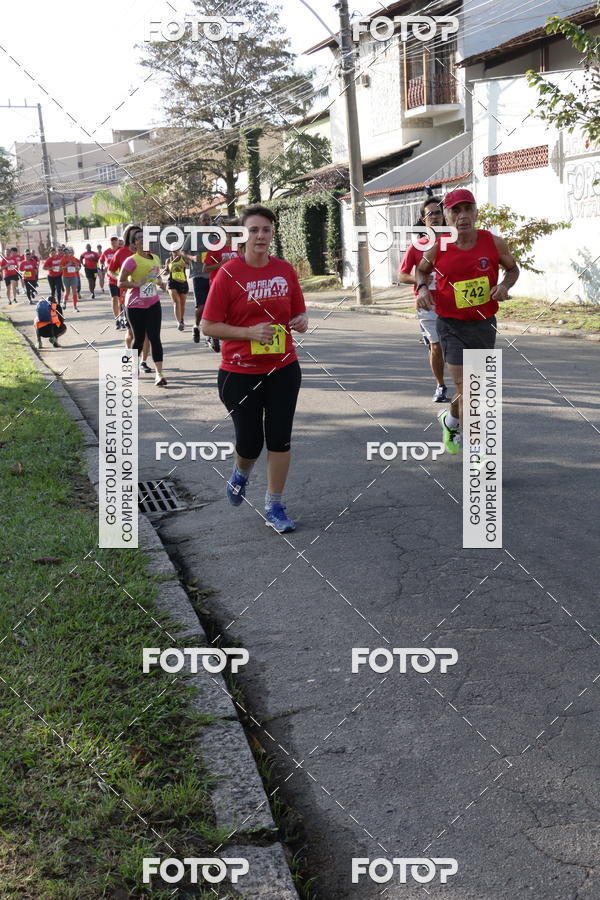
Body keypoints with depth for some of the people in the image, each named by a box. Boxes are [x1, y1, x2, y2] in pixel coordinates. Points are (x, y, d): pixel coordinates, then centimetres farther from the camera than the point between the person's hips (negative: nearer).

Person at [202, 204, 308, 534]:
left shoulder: (285, 270, 2)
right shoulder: (228, 273, -10)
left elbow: (298, 312, 15)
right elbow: (208, 326, -10)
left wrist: (301, 321, -9)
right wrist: (250, 332, -21)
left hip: (283, 369, 3)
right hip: (240, 372, -3)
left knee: (280, 438, 4)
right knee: (249, 442, 3)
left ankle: (274, 506, 18)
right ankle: (241, 473, 39)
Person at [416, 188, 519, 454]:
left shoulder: (494, 243, -6)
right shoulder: (436, 248, -8)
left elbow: (512, 267, 11)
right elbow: (422, 270, 13)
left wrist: (505, 285, -10)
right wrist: (422, 288, -8)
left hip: (484, 325, 3)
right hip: (452, 326, -3)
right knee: (466, 387, -11)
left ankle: (450, 420, 46)